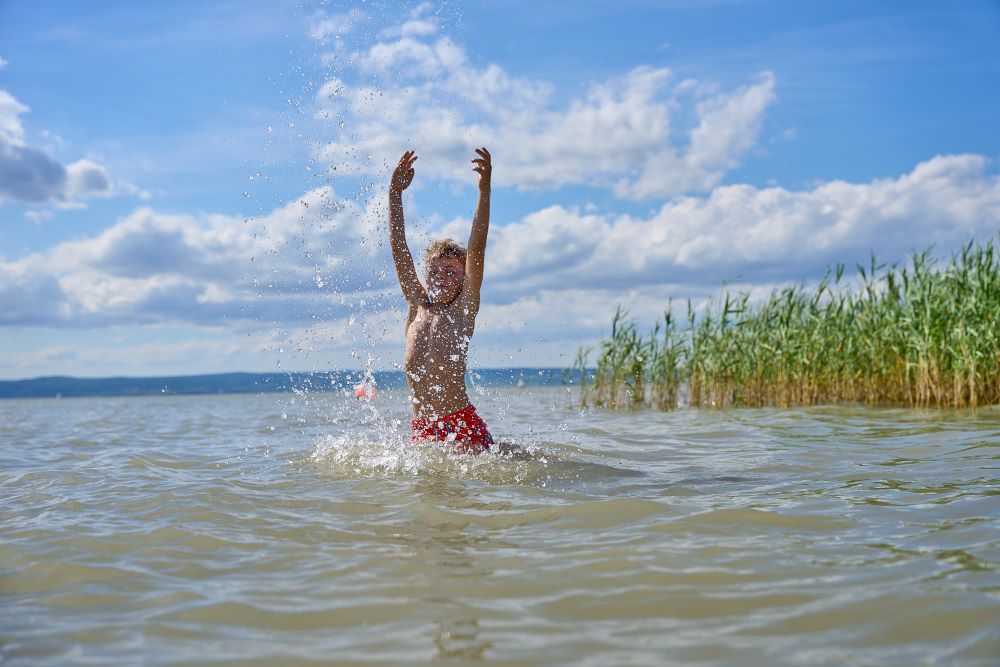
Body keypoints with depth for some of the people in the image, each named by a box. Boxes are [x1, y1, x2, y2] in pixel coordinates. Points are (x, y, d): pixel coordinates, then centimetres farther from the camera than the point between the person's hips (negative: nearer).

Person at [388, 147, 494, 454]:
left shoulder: (463, 309, 1)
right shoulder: (416, 306, 10)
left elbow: (476, 249, -8)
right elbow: (399, 249, 8)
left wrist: (484, 189, -15)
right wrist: (395, 192, 4)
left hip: (463, 424, -4)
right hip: (421, 430, 4)